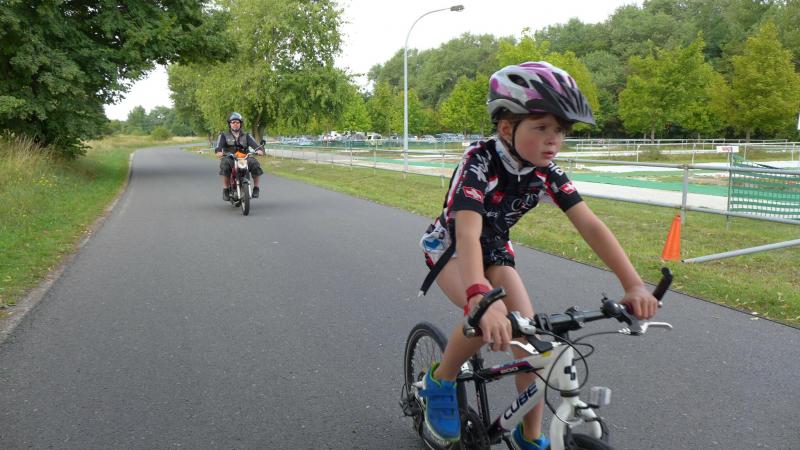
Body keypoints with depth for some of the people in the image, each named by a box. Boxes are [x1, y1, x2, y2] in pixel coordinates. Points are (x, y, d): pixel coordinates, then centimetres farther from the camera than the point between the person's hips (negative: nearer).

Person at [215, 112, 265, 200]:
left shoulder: (246, 136, 18)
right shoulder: (224, 135, 14)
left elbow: (254, 144, 0)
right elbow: (219, 145, -5)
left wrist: (259, 149, -24)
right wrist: (218, 152, -30)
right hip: (230, 159, -1)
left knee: (255, 163, -29)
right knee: (225, 163, -36)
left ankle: (256, 187, -12)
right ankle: (226, 189, -24)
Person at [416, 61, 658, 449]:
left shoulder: (547, 172, -17)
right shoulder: (479, 162, -34)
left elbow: (590, 225, -23)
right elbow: (467, 232, -47)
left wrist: (633, 284, -35)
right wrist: (481, 297, -63)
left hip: (495, 249, 5)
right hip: (449, 246, -5)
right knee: (492, 320, -32)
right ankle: (438, 384, -4)